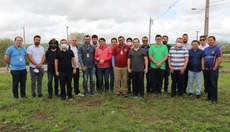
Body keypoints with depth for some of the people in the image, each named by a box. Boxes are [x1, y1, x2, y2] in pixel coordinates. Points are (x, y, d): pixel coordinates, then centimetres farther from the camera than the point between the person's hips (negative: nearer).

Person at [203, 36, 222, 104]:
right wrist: (203, 66, 7)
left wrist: (215, 68, -13)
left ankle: (214, 99, 3)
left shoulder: (218, 48, -4)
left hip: (213, 70, -6)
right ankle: (209, 96, 23)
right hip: (206, 70, 6)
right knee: (207, 84, 11)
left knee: (213, 84, -4)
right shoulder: (206, 49, 14)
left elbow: (220, 59, -12)